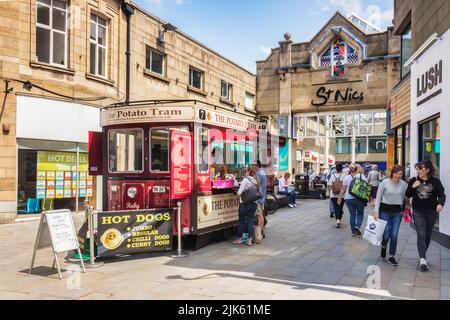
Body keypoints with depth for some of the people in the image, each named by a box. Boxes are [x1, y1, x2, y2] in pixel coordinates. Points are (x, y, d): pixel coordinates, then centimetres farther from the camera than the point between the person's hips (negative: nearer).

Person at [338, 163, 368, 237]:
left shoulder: (347, 177, 0)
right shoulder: (362, 176, -2)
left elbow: (343, 189, 1)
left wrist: (340, 197, 9)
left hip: (349, 199, 1)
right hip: (360, 198, -1)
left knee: (352, 215, 10)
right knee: (360, 214, 13)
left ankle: (353, 231, 14)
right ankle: (357, 226, -10)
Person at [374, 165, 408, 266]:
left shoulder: (404, 184, 0)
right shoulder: (384, 183, -7)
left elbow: (405, 198, 8)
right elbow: (378, 198, -5)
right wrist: (376, 211, -9)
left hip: (397, 212, 2)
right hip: (385, 211, -2)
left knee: (394, 235, 0)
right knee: (386, 234, -2)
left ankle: (392, 257, 14)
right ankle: (384, 246, 32)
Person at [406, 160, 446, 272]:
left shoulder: (435, 181, -3)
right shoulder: (414, 180, 0)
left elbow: (442, 194, -7)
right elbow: (408, 195, 3)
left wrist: (440, 204, -27)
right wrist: (413, 187, -16)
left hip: (431, 212, 1)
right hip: (418, 212, -1)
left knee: (428, 235, 13)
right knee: (421, 234, -11)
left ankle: (423, 255, 31)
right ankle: (423, 259, -16)